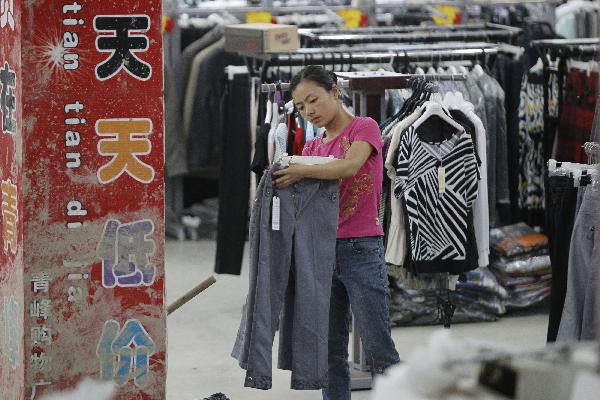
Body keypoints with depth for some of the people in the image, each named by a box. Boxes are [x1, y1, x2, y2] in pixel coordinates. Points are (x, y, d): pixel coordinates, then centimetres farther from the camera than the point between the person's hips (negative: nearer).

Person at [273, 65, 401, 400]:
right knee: (331, 352, 7)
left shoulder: (364, 128, -1)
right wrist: (280, 173, -11)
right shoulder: (313, 146, 16)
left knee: (379, 350, -6)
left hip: (361, 250, -6)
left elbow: (351, 165, -21)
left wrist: (302, 171, -23)